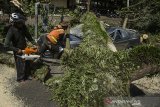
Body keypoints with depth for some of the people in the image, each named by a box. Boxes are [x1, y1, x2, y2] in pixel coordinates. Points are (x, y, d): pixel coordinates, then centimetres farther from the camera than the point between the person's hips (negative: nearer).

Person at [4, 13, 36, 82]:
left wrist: (34, 43, -6)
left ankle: (27, 75, 43)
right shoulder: (11, 31, -28)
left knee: (27, 63, 20)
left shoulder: (23, 27, -11)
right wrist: (18, 50, -27)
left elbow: (28, 36, 4)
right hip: (18, 51, -6)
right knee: (21, 66, 6)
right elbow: (6, 45, -29)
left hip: (25, 49, 6)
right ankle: (20, 79, 29)